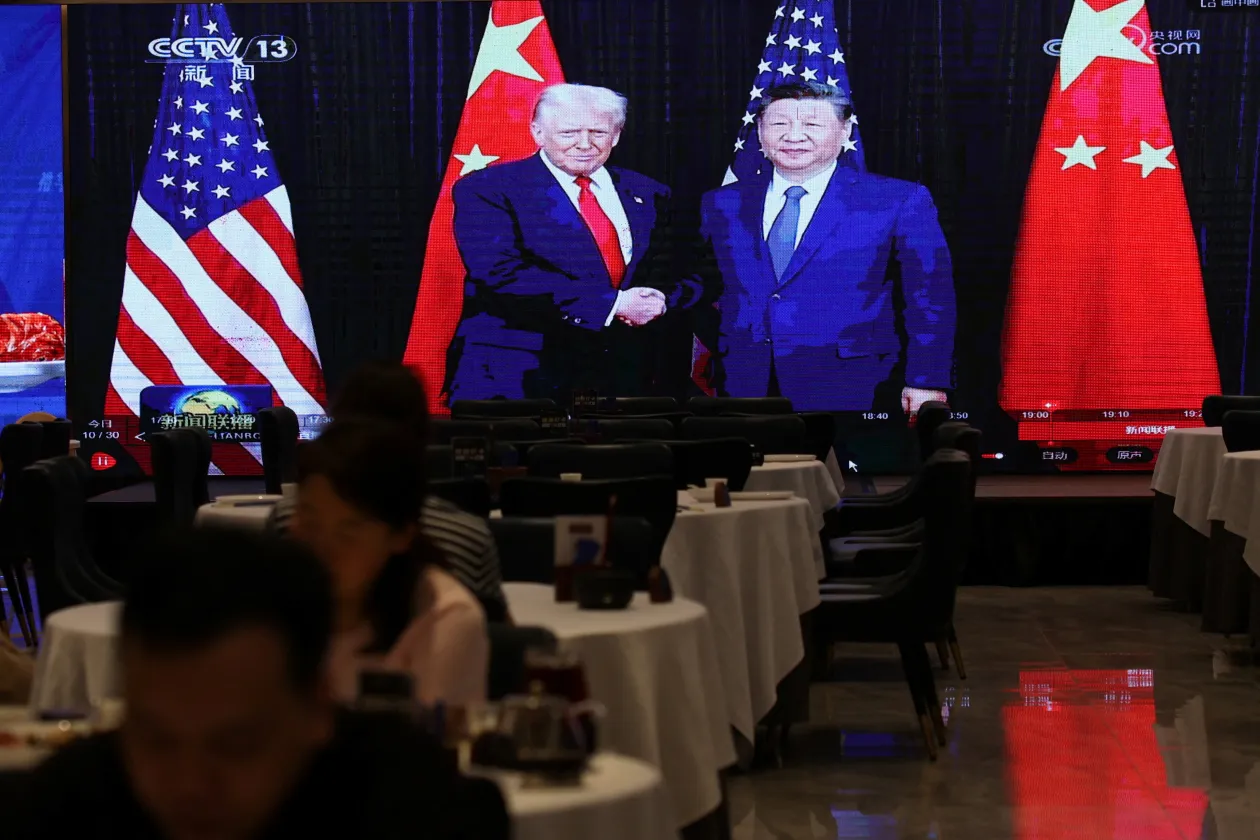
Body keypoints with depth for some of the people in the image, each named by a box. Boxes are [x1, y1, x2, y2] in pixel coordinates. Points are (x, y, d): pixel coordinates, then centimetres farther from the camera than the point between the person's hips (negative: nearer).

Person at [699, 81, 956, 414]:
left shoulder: (900, 201, 0)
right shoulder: (721, 204, 10)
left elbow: (929, 299, -1)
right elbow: (709, 288, 18)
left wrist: (927, 385, -8)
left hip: (849, 390, -3)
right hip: (743, 385, 3)